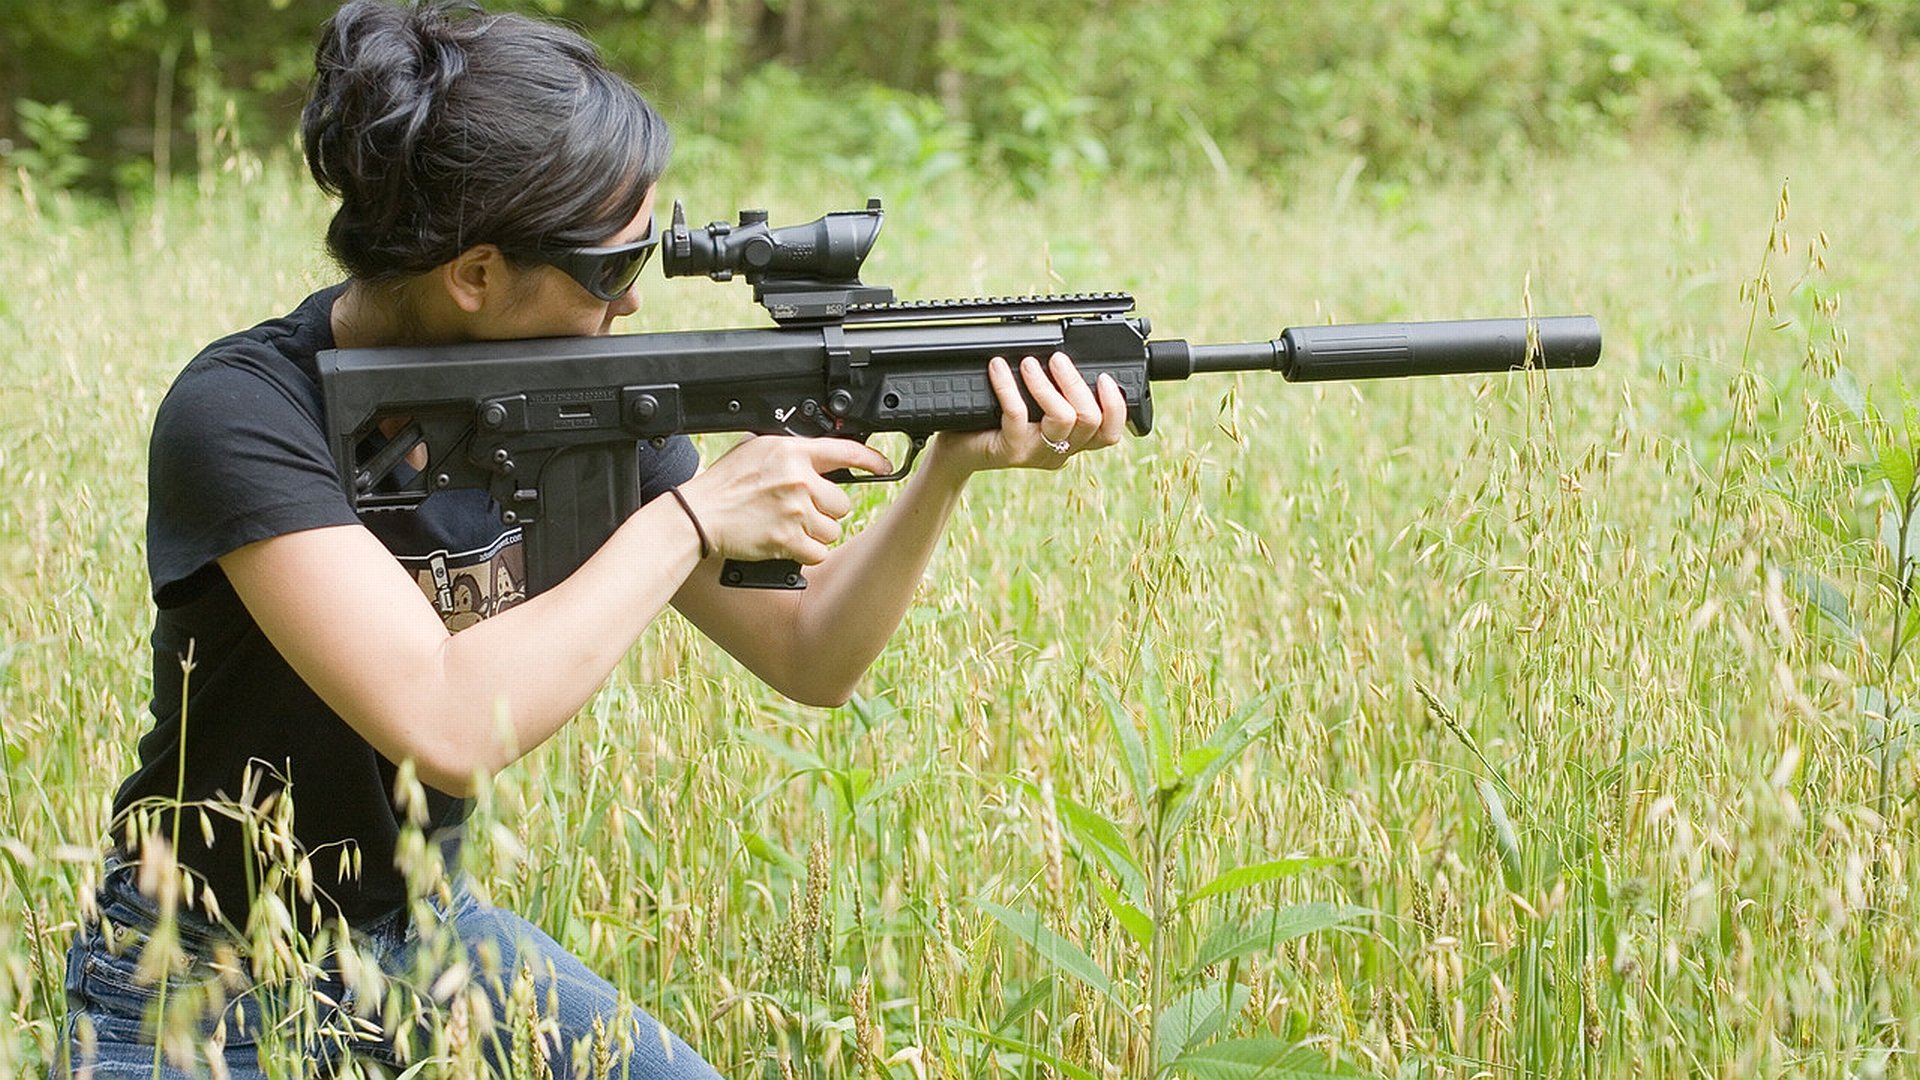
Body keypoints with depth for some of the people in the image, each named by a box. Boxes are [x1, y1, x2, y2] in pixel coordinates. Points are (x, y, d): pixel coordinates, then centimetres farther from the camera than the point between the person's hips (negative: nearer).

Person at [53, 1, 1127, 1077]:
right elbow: (446, 725, -36)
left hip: (435, 944, 5)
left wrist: (955, 465, -17)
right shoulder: (244, 414, -25)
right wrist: (691, 519, -28)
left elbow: (808, 659, -1)